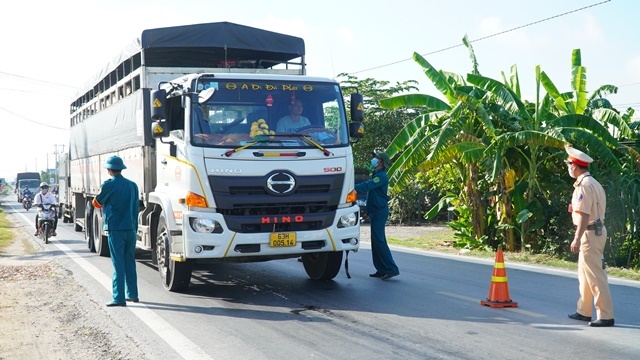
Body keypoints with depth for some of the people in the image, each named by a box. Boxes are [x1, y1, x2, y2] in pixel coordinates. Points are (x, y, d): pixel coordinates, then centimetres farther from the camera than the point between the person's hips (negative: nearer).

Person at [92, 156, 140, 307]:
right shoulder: (133, 185, 8)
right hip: (131, 228, 5)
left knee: (118, 264, -4)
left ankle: (119, 298, -4)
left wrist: (106, 203, 29)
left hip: (115, 229, -5)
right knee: (130, 262, 14)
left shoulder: (108, 185, -8)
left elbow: (97, 203, 6)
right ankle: (132, 295, 21)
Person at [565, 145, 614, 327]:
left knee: (595, 275, -8)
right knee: (584, 273, 18)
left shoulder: (584, 185, -17)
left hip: (590, 233, -11)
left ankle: (606, 316, -5)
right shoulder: (593, 183, 14)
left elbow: (584, 214, -23)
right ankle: (584, 311, 26)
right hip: (597, 230, 11)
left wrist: (577, 238, -24)